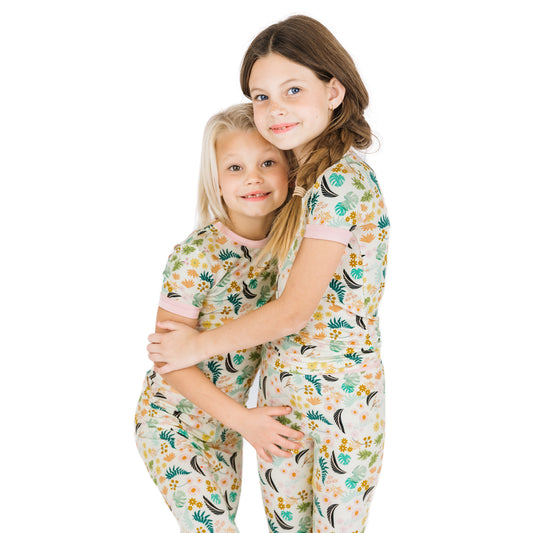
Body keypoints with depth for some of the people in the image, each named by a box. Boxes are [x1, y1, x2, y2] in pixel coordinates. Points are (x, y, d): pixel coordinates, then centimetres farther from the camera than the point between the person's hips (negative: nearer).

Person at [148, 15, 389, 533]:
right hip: (281, 384, 8)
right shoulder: (307, 178, 7)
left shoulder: (342, 181, -20)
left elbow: (292, 313, -21)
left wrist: (196, 345, -11)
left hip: (339, 392, -8)